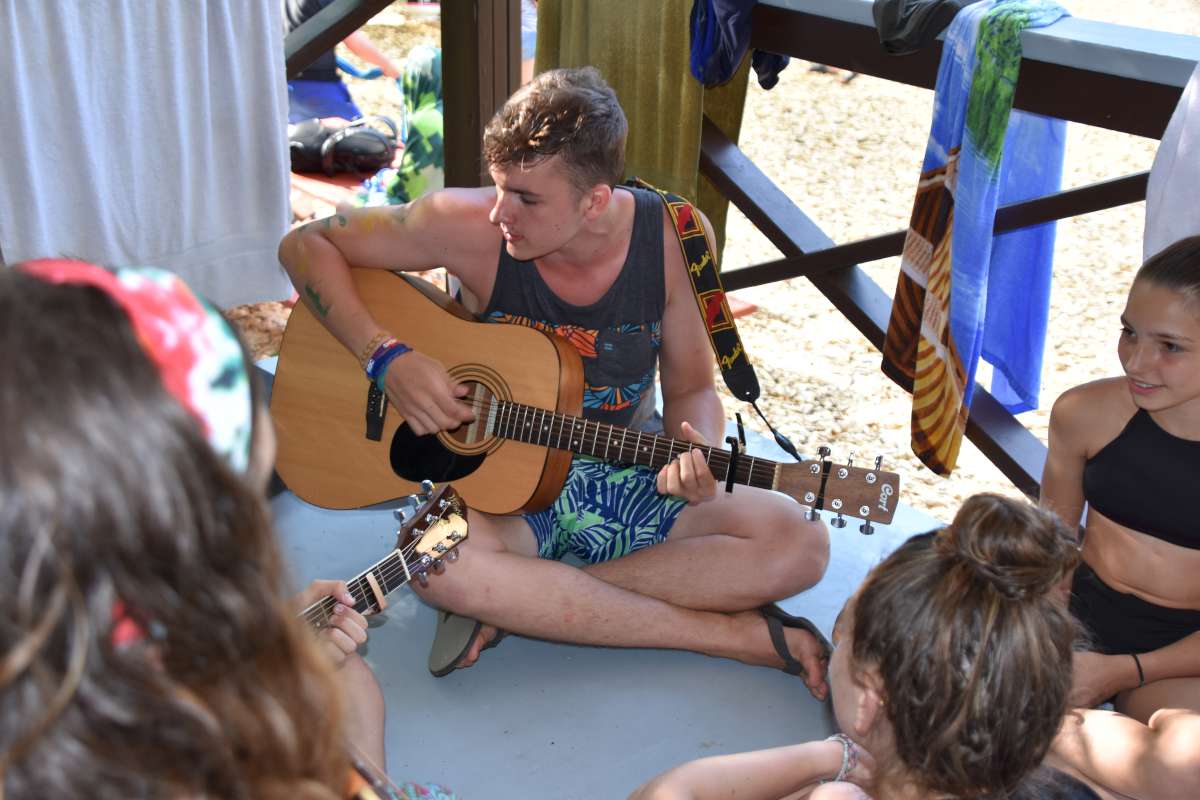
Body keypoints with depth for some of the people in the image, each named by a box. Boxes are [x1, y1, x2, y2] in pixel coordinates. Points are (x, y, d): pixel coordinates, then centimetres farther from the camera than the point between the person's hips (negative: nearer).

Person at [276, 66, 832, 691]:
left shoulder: (675, 239, -12)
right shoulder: (471, 228, -17)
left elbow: (691, 388, 1)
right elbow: (306, 244, -9)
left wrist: (697, 453, -21)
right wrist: (388, 356, -21)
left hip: (625, 484, 2)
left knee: (798, 545, -20)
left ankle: (519, 603, -20)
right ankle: (731, 633, -26)